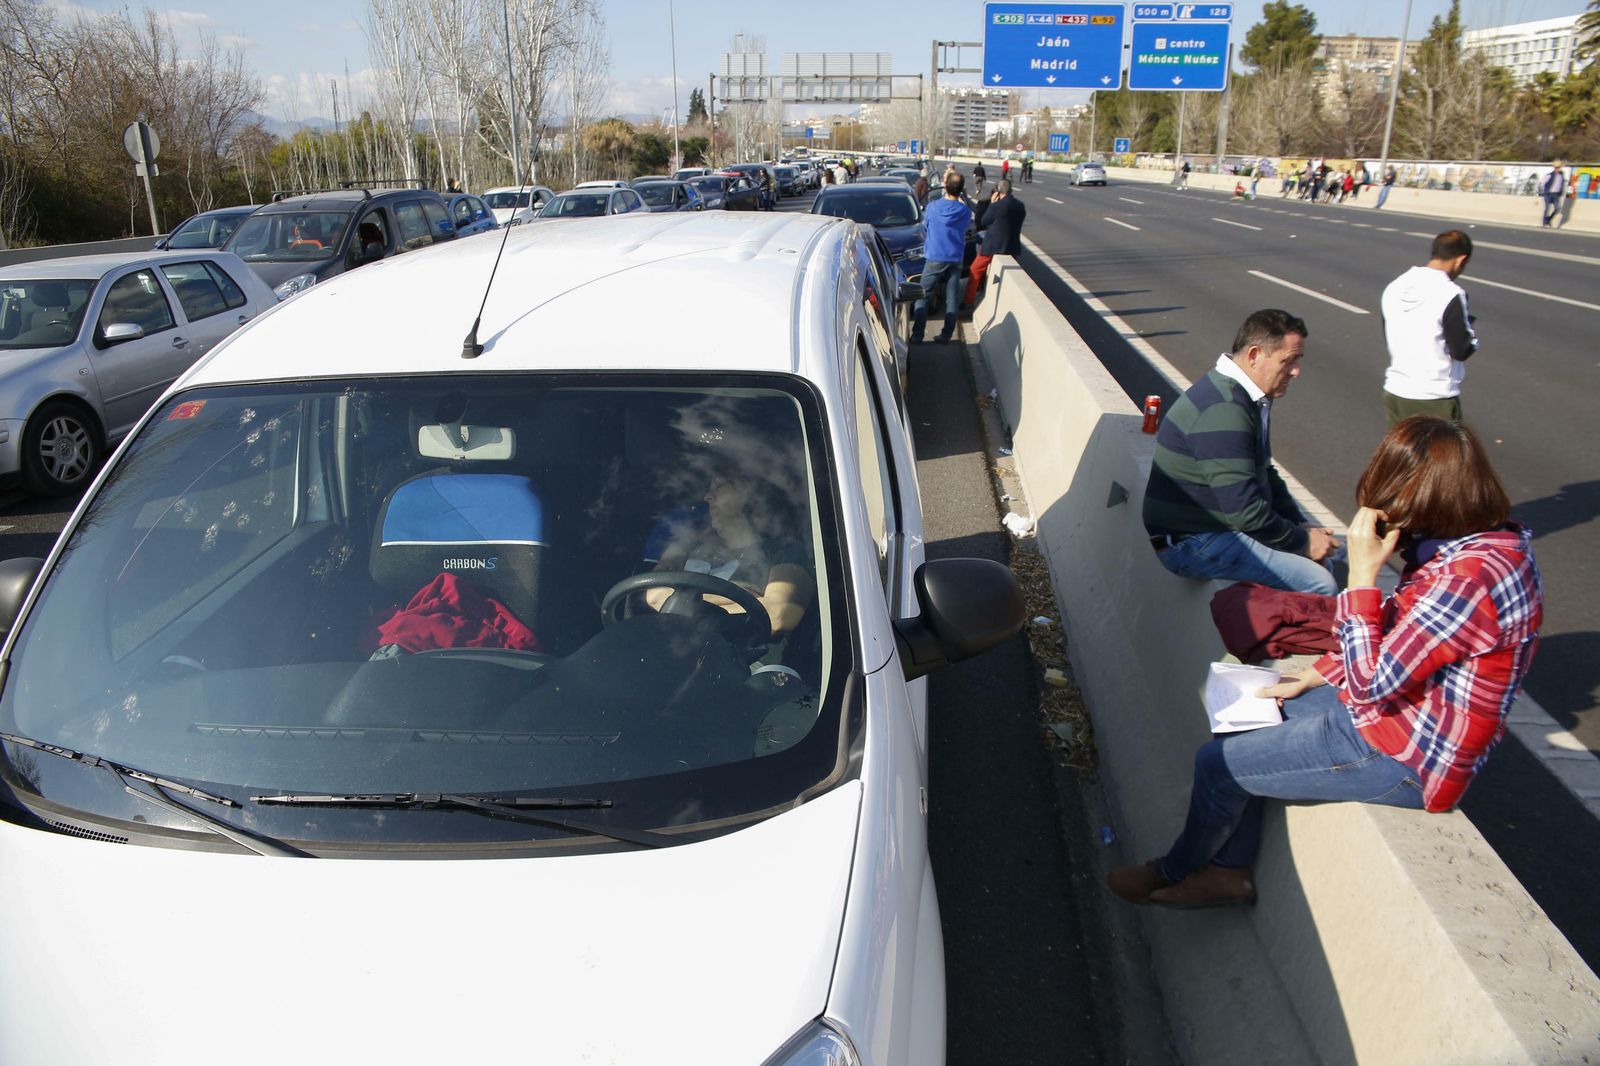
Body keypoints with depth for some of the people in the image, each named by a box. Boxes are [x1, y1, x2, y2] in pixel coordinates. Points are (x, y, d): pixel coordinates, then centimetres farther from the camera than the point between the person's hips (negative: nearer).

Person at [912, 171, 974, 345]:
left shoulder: (933, 207, -8)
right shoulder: (965, 211, -5)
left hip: (935, 259, -1)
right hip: (956, 260, 2)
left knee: (922, 297, 7)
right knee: (952, 300, 9)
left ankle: (917, 336, 2)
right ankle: (946, 336, 10)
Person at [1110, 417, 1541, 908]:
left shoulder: (1471, 577, -33)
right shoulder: (1472, 543, -2)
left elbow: (1369, 682, -28)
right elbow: (1394, 633, 10)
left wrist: (1362, 573, -27)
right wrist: (1314, 677, 7)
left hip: (1403, 756, -10)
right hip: (1391, 705, 10)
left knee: (1218, 764, -1)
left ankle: (1173, 872, 29)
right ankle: (1230, 869, 28)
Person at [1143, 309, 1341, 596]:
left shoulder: (1249, 399, 9)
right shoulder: (1223, 411, -25)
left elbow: (1264, 474, 19)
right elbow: (1245, 512, -27)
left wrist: (1300, 525, 6)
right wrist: (1302, 541, -13)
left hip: (1220, 525, 11)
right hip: (1194, 542, -11)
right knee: (1319, 585, -18)